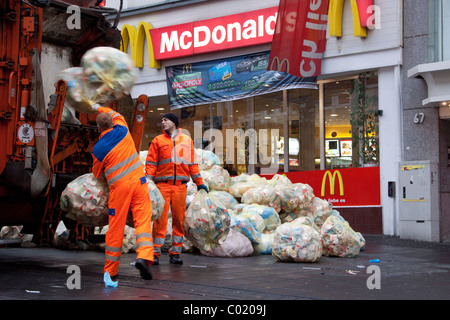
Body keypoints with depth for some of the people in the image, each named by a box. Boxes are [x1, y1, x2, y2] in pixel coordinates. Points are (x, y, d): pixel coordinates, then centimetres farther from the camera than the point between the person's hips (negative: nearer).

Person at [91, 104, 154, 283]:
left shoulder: (98, 149, 0)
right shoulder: (122, 131, 5)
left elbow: (97, 174, 14)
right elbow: (116, 115, 29)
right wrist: (100, 108, 43)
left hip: (118, 187, -2)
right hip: (138, 181, 2)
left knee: (116, 228, 5)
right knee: (143, 220, -1)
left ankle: (110, 271, 15)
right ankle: (144, 256, -23)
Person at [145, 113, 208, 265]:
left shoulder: (187, 140, 15)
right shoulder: (158, 141, 10)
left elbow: (192, 163, 17)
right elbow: (151, 163, 5)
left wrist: (199, 183, 14)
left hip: (180, 185, 2)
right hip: (162, 184, -2)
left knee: (179, 218, 2)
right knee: (160, 217, -7)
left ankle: (175, 252, 9)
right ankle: (156, 252, -3)